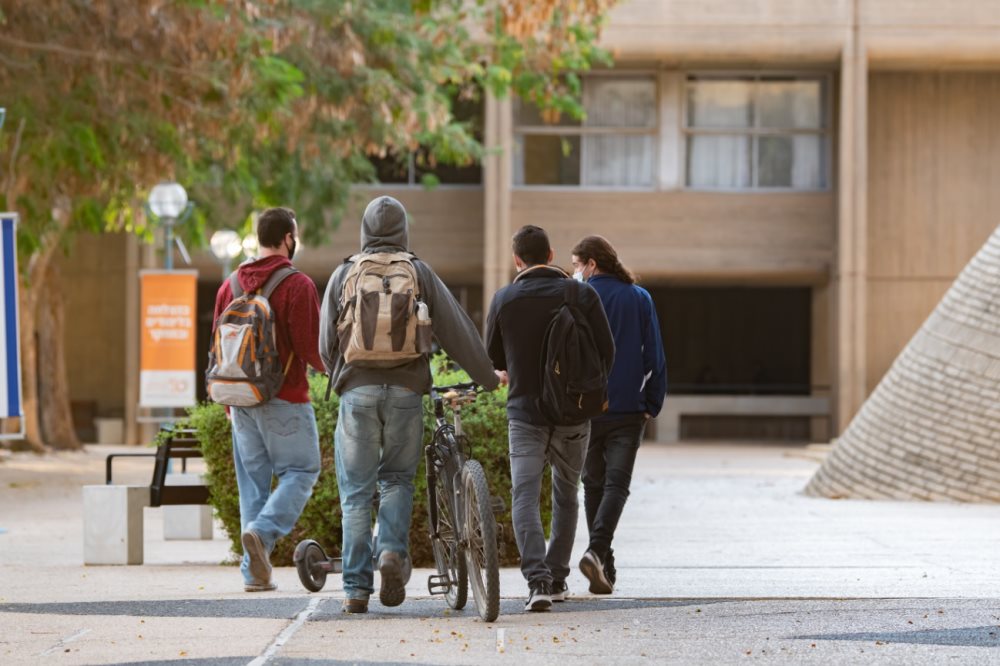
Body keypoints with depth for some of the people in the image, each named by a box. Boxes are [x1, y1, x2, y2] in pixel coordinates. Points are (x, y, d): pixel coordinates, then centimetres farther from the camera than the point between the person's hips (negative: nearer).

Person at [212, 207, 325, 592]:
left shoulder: (230, 285, 9)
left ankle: (255, 572, 6)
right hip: (285, 399, -6)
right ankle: (263, 530, -19)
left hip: (242, 400, 6)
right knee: (301, 470, 5)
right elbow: (311, 347, -13)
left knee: (252, 479, 9)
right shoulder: (297, 286, -10)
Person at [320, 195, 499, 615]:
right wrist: (489, 378, 14)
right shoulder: (420, 274, 4)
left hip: (357, 388, 0)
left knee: (356, 491, 5)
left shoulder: (344, 274, 6)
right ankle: (393, 549, -9)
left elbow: (326, 344, 10)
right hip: (406, 390, 0)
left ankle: (356, 588, 2)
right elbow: (457, 331, 4)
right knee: (398, 478, 17)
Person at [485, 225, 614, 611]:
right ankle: (557, 577, 22)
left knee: (525, 497, -4)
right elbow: (606, 351, -1)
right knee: (566, 495, 17)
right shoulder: (582, 295, -3)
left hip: (525, 410, -2)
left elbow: (493, 358, 8)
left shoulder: (504, 299, -3)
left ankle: (537, 579, -22)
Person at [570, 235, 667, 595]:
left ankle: (604, 565, 13)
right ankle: (596, 552, -24)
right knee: (617, 483, -3)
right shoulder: (640, 298, 4)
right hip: (627, 408, 0)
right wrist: (652, 404, 9)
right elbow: (655, 356, 3)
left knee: (593, 484, 12)